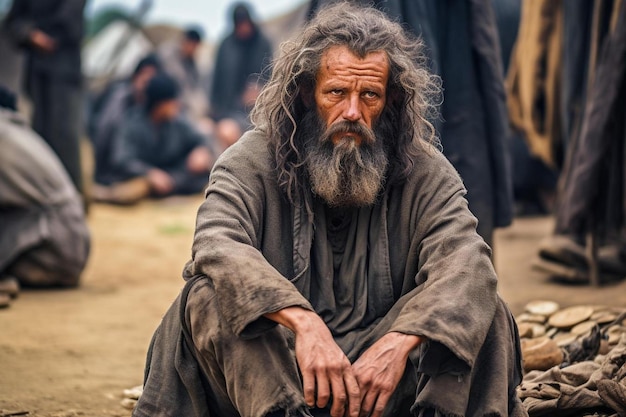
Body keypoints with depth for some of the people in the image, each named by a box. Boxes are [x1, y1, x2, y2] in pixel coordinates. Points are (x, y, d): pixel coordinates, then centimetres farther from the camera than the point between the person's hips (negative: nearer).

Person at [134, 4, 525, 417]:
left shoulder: (426, 174, 0)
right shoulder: (251, 162, -3)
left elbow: (466, 263, -16)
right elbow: (217, 246, -22)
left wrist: (400, 341, -36)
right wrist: (302, 322, -39)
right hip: (270, 372, -1)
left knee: (484, 311, -20)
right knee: (209, 297, -27)